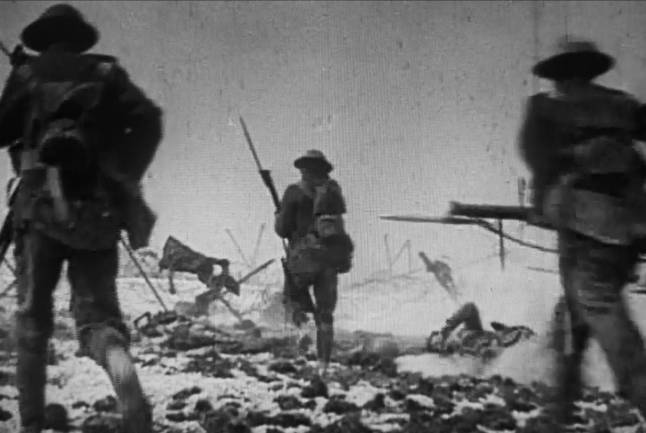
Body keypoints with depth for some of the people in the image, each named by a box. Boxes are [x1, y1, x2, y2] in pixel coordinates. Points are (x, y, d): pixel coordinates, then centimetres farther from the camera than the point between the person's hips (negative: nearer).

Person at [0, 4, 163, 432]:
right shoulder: (106, 72, 13)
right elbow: (149, 120, -1)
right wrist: (125, 178, 2)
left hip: (41, 203, 0)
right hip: (98, 207, 1)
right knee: (97, 313, 1)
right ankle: (123, 370, -32)